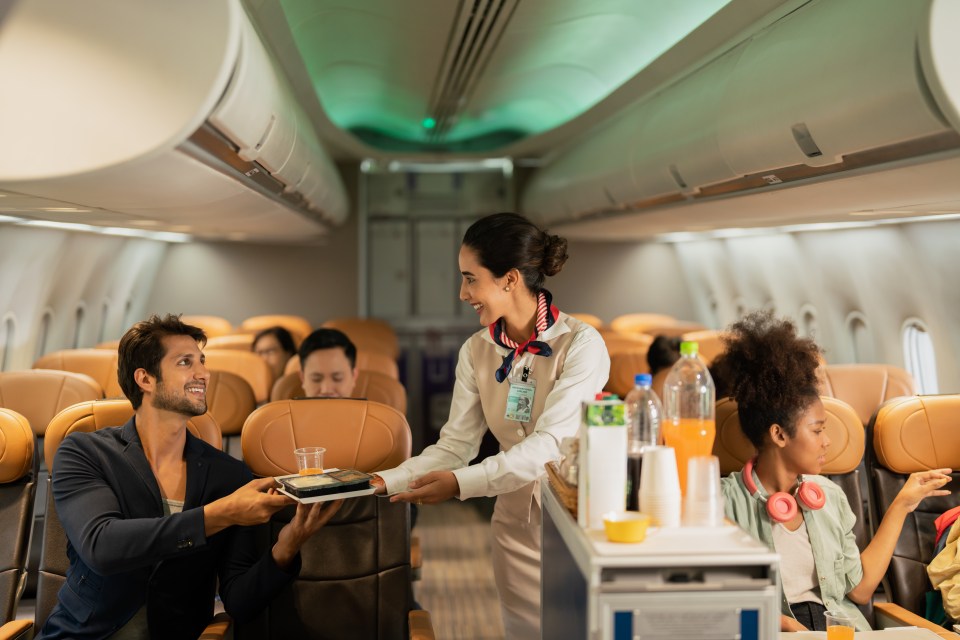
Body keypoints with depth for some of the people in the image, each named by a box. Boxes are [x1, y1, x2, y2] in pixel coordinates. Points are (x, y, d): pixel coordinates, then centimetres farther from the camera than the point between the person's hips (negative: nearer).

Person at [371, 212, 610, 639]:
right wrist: (385, 482, -17)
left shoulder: (581, 344, -16)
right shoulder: (477, 351, 0)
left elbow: (549, 444, -24)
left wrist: (461, 484, -32)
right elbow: (454, 445, -3)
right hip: (516, 527, 4)